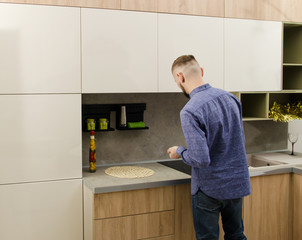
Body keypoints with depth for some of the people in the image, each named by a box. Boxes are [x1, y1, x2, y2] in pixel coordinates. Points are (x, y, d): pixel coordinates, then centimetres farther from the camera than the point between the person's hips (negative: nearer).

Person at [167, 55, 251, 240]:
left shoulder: (190, 111, -23)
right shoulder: (230, 97, -1)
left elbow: (200, 160, -25)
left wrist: (179, 152, -7)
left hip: (210, 188, -6)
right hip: (238, 182, 6)